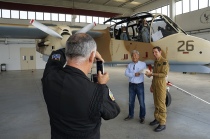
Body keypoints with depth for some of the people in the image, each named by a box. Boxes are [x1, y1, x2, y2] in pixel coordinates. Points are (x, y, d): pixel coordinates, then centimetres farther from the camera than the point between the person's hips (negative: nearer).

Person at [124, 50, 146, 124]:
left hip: (140, 85, -3)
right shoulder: (129, 65, 4)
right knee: (131, 101, 15)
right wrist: (134, 74, -20)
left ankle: (142, 117, 22)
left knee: (141, 102, 4)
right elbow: (126, 73, -9)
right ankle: (131, 115, 34)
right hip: (131, 85, 3)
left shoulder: (143, 64, -3)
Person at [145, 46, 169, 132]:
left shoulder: (164, 62, -15)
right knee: (156, 103, 14)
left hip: (161, 84, -9)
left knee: (161, 104, -5)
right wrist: (152, 85, 16)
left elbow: (164, 74, -23)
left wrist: (151, 74, -24)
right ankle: (157, 119, 27)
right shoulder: (155, 62, 13)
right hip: (155, 84, 9)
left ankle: (162, 124, 4)